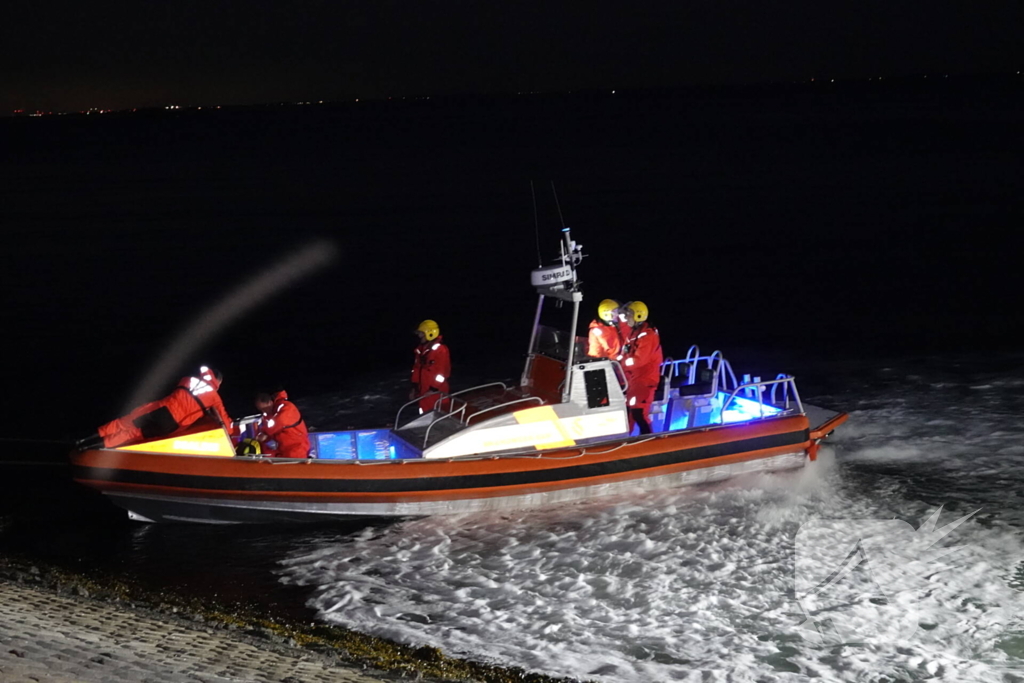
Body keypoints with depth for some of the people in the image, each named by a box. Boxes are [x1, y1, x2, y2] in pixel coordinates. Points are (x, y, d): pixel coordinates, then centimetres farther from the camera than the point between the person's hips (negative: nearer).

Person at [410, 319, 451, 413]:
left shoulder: (441, 350, -17)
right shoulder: (421, 349, 10)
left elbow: (442, 372, -19)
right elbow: (416, 368, 17)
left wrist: (433, 389, -19)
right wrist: (415, 386, 14)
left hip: (437, 392, -8)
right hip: (424, 391, 8)